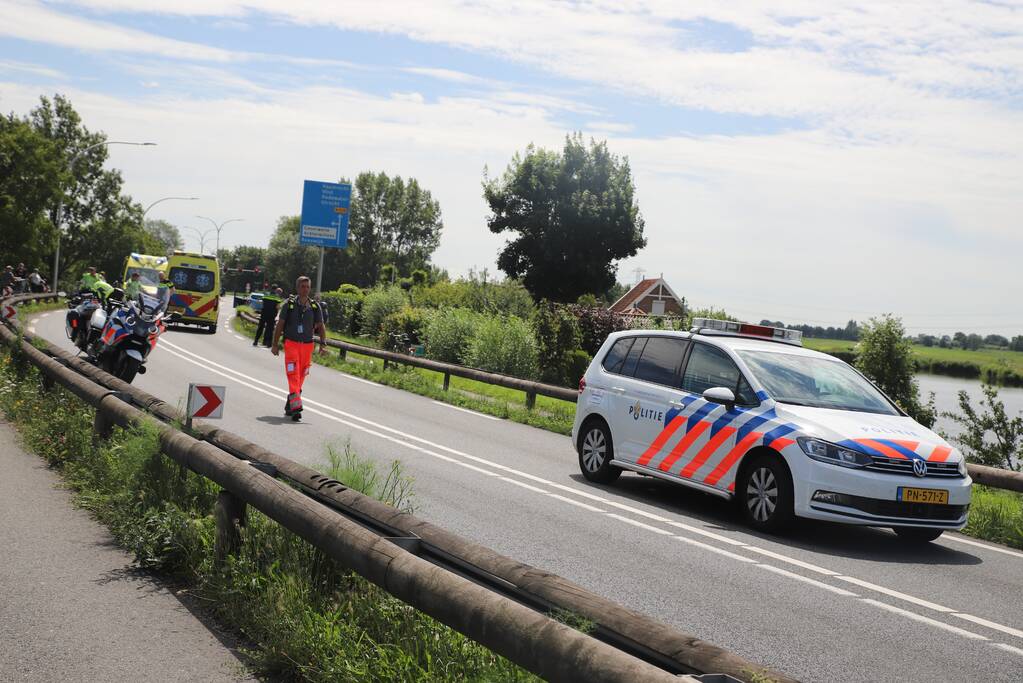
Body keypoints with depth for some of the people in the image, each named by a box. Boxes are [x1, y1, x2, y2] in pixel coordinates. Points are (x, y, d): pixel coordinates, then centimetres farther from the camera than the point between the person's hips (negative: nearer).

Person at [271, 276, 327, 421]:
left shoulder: (315, 306, 6)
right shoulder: (289, 304, 0)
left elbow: (320, 327, 7)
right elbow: (279, 325, 4)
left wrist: (323, 344, -6)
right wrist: (275, 344, 2)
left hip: (307, 345, 3)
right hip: (291, 344, -3)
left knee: (301, 377, 8)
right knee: (293, 375, -14)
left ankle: (289, 406, 22)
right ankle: (296, 407, -21)